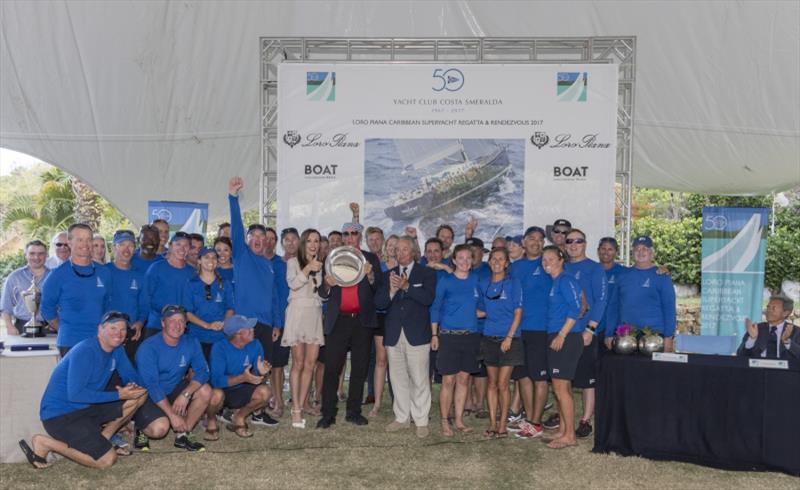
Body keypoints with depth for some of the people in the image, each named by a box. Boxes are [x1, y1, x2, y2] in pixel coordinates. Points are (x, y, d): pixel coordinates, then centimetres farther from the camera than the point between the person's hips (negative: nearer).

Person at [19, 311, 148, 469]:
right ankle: (45, 443, -4)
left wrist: (133, 387, -16)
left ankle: (102, 439, 6)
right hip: (60, 414, -8)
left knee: (141, 395, -3)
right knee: (107, 459, -18)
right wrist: (118, 395, -25)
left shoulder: (117, 350, 3)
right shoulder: (85, 351, -22)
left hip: (89, 407, 8)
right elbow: (75, 394, -27)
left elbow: (133, 377, 10)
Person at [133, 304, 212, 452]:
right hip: (148, 396, -5)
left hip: (174, 390, 5)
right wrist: (172, 415, -28)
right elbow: (151, 385, -25)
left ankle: (183, 435, -5)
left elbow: (202, 371, -13)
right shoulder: (148, 347, -21)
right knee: (160, 428, -30)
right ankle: (141, 428, 7)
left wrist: (185, 394, -30)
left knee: (205, 391, -19)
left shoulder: (191, 343, -6)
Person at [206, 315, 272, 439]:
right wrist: (242, 378, -44)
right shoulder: (220, 348, -22)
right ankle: (211, 420, -1)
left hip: (241, 392, 3)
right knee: (217, 395, -37)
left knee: (264, 391, -24)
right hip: (222, 391, -3)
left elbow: (257, 377, -9)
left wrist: (260, 372, -34)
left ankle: (239, 416, 4)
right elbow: (217, 380, -31)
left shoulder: (255, 345, -10)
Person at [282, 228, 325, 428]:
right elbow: (293, 283, -10)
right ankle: (296, 410, -3)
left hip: (316, 314, 5)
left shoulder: (320, 265, 19)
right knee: (298, 363, -6)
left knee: (310, 364, 2)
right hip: (298, 312, -5)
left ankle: (301, 405, 9)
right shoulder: (293, 262, 5)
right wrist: (307, 269, -17)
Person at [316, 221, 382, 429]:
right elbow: (323, 294, 9)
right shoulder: (332, 259, 11)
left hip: (362, 320, 1)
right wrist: (327, 285, -13)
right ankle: (328, 414, 0)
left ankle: (354, 412, 15)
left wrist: (370, 276, -17)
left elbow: (379, 289, 2)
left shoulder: (370, 259, 9)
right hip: (338, 320, 0)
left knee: (359, 368, 5)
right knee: (332, 368, -5)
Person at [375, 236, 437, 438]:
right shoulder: (388, 275, 12)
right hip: (394, 335, 4)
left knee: (419, 379, -1)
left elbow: (428, 298, -13)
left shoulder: (427, 274, 3)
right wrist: (391, 290, -17)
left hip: (417, 334, -4)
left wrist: (406, 286, -23)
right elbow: (378, 303, 2)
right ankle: (402, 418, 23)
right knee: (398, 378, 11)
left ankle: (421, 421, 9)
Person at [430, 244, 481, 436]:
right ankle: (445, 422, 8)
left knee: (464, 379, 8)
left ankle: (458, 420, 18)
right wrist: (434, 335, -3)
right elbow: (435, 308, 1)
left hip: (470, 336, 3)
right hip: (448, 335, -3)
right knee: (448, 380, -2)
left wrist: (481, 312, 1)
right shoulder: (445, 281, -2)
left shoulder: (476, 278, 7)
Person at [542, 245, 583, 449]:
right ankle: (562, 431, 20)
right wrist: (555, 336, 15)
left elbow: (575, 309, -18)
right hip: (555, 338, 9)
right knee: (559, 388, 13)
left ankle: (570, 436, 0)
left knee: (561, 388, -6)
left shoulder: (565, 280, -10)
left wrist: (562, 335, -20)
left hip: (566, 339, -9)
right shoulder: (555, 282, 17)